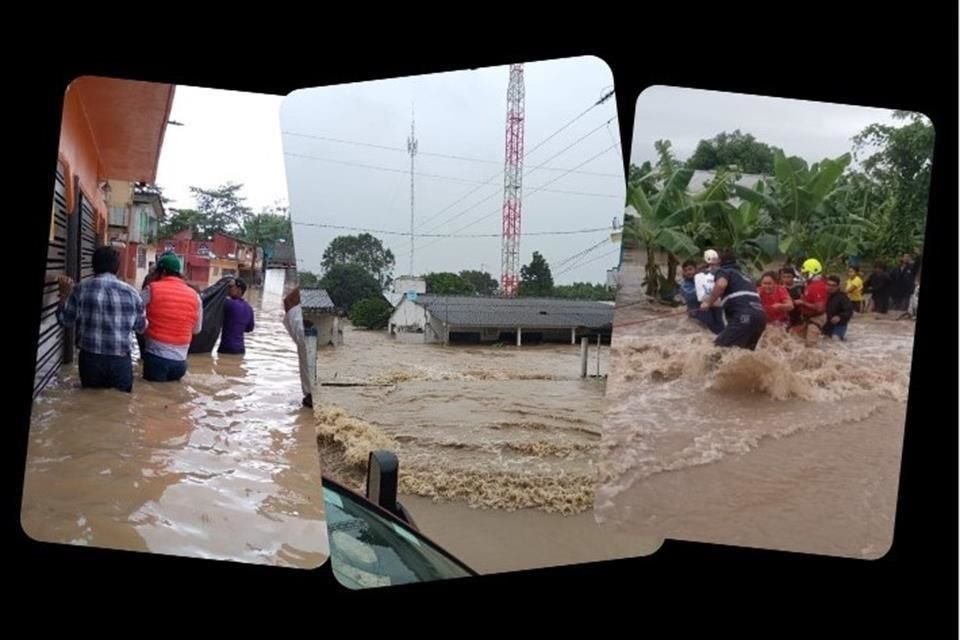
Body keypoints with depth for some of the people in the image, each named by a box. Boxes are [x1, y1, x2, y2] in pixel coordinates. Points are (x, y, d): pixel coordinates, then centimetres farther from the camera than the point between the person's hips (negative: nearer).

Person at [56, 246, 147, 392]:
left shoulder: (81, 289, -4)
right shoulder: (131, 292, -2)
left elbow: (65, 321, 6)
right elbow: (141, 327, 9)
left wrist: (65, 293, 16)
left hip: (90, 359, 1)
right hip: (121, 361, 0)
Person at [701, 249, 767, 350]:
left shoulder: (723, 271, 12)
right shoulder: (744, 277, 35)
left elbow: (721, 284, -13)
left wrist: (708, 302, -3)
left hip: (744, 317, -8)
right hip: (760, 316, 8)